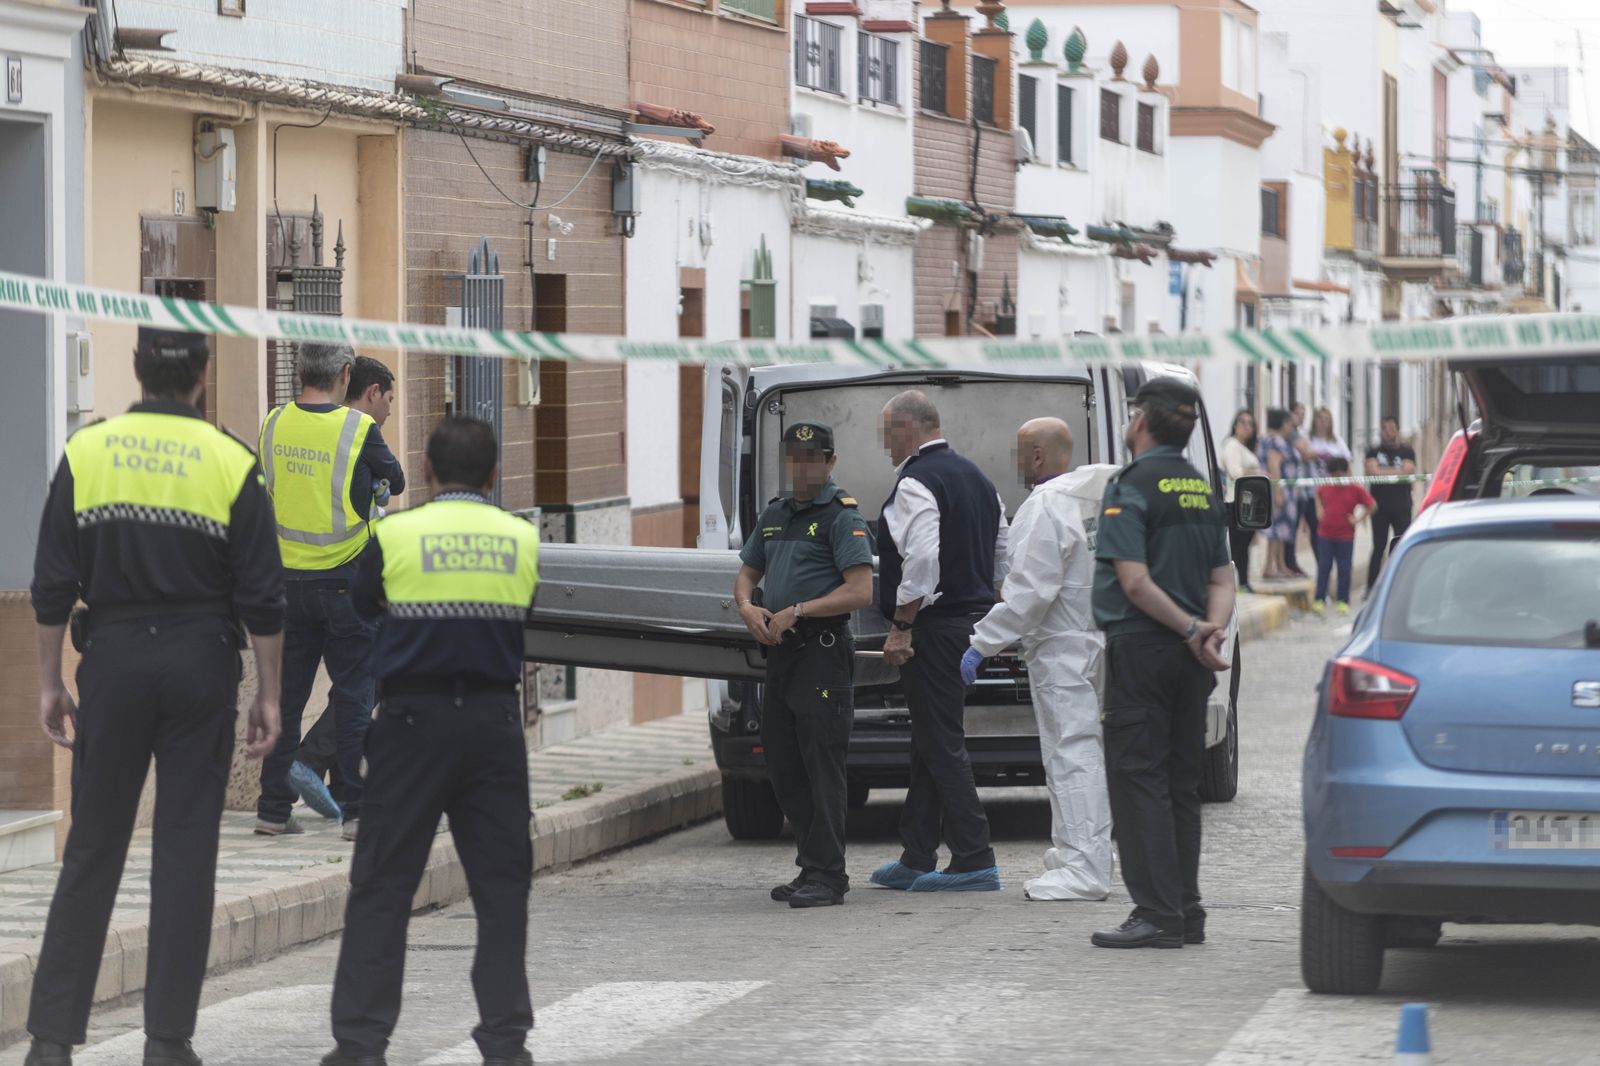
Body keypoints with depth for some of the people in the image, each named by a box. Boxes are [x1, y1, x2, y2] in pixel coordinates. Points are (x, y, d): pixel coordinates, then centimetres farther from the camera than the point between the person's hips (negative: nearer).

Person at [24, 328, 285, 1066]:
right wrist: (268, 695, 4)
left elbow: (53, 583, 1)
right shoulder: (231, 464, -3)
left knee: (92, 850, 7)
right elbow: (261, 596, -3)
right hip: (201, 666, -1)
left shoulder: (86, 453, 1)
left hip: (113, 660, 1)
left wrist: (49, 681, 8)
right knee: (186, 853, 3)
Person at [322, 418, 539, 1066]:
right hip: (493, 719, 1)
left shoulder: (395, 534, -5)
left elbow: (362, 605, 10)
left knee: (382, 880, 3)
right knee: (501, 883, 7)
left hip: (414, 720, -1)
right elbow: (533, 628, 9)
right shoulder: (524, 541, 1)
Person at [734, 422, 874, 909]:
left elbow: (860, 591, -15)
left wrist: (796, 611, -16)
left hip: (822, 649, -9)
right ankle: (812, 868, 18)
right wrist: (748, 606, 2)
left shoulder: (843, 517, -7)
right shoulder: (774, 516, 17)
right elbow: (746, 573, 25)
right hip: (780, 650, 9)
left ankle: (825, 876, -8)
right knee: (782, 764, 10)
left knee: (821, 763, -9)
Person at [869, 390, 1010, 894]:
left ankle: (975, 861, -9)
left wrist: (902, 626, -20)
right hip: (974, 617, 10)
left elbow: (922, 559, -24)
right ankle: (916, 858, 20)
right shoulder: (975, 476, 16)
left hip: (934, 626, -10)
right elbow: (1001, 555, 21)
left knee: (942, 744, -7)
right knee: (931, 743, 15)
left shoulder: (916, 484, -15)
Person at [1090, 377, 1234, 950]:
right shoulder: (1203, 489, 14)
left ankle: (1157, 914, -10)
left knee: (1137, 779, -5)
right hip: (1190, 662, 7)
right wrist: (1212, 628, -7)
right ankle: (1186, 911, 13)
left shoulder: (1131, 486, -10)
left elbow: (1135, 582, -18)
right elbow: (1222, 578, 10)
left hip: (1141, 646, -7)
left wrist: (1193, 631, -13)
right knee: (1180, 783, 12)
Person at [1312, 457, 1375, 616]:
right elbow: (1318, 495, 24)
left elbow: (1372, 505, -2)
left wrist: (1358, 519, -8)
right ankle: (1319, 600, 6)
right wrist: (1320, 510, 9)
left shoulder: (1356, 490, -8)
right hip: (1326, 535, 2)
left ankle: (1343, 601, 12)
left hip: (1346, 537, -2)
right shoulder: (1325, 487, 1)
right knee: (1323, 567, 2)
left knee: (1344, 569, 4)